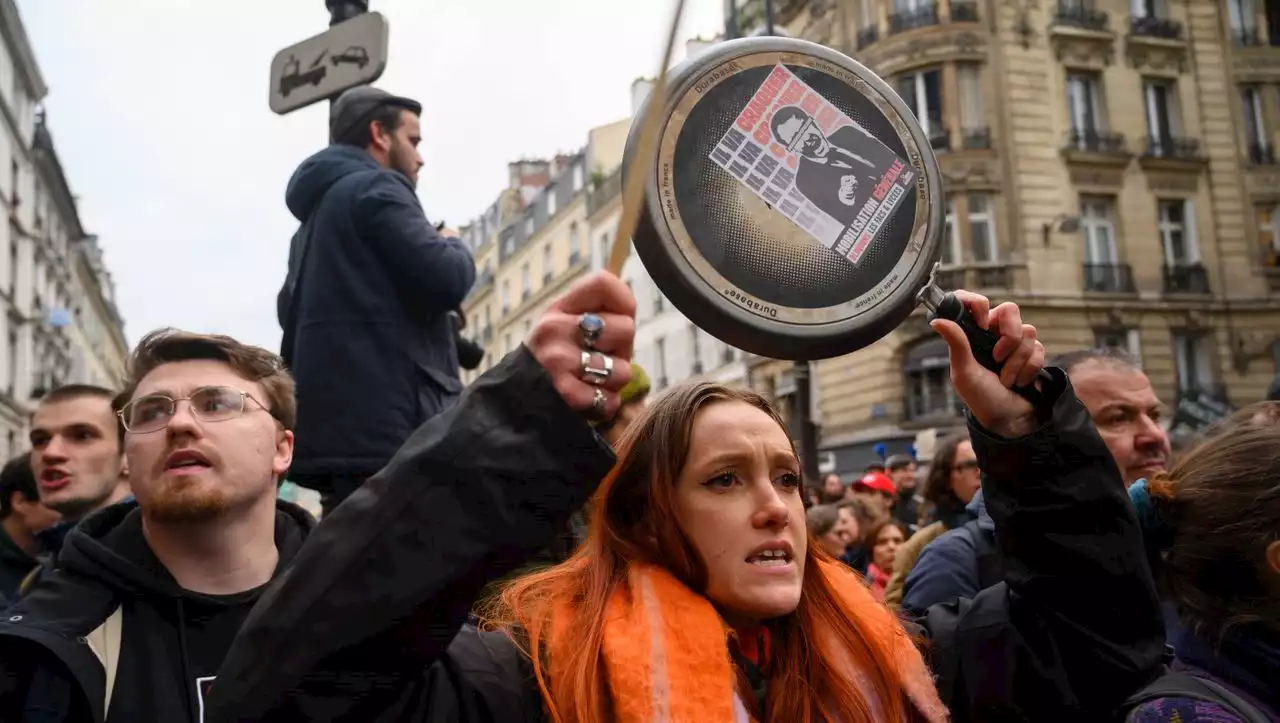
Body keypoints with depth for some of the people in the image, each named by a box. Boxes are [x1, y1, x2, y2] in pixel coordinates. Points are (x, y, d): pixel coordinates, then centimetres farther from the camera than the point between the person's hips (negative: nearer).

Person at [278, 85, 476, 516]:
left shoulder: (316, 213, 26)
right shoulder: (375, 190, -3)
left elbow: (292, 314, 27)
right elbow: (444, 281, -14)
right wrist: (455, 247, 6)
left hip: (332, 424, 10)